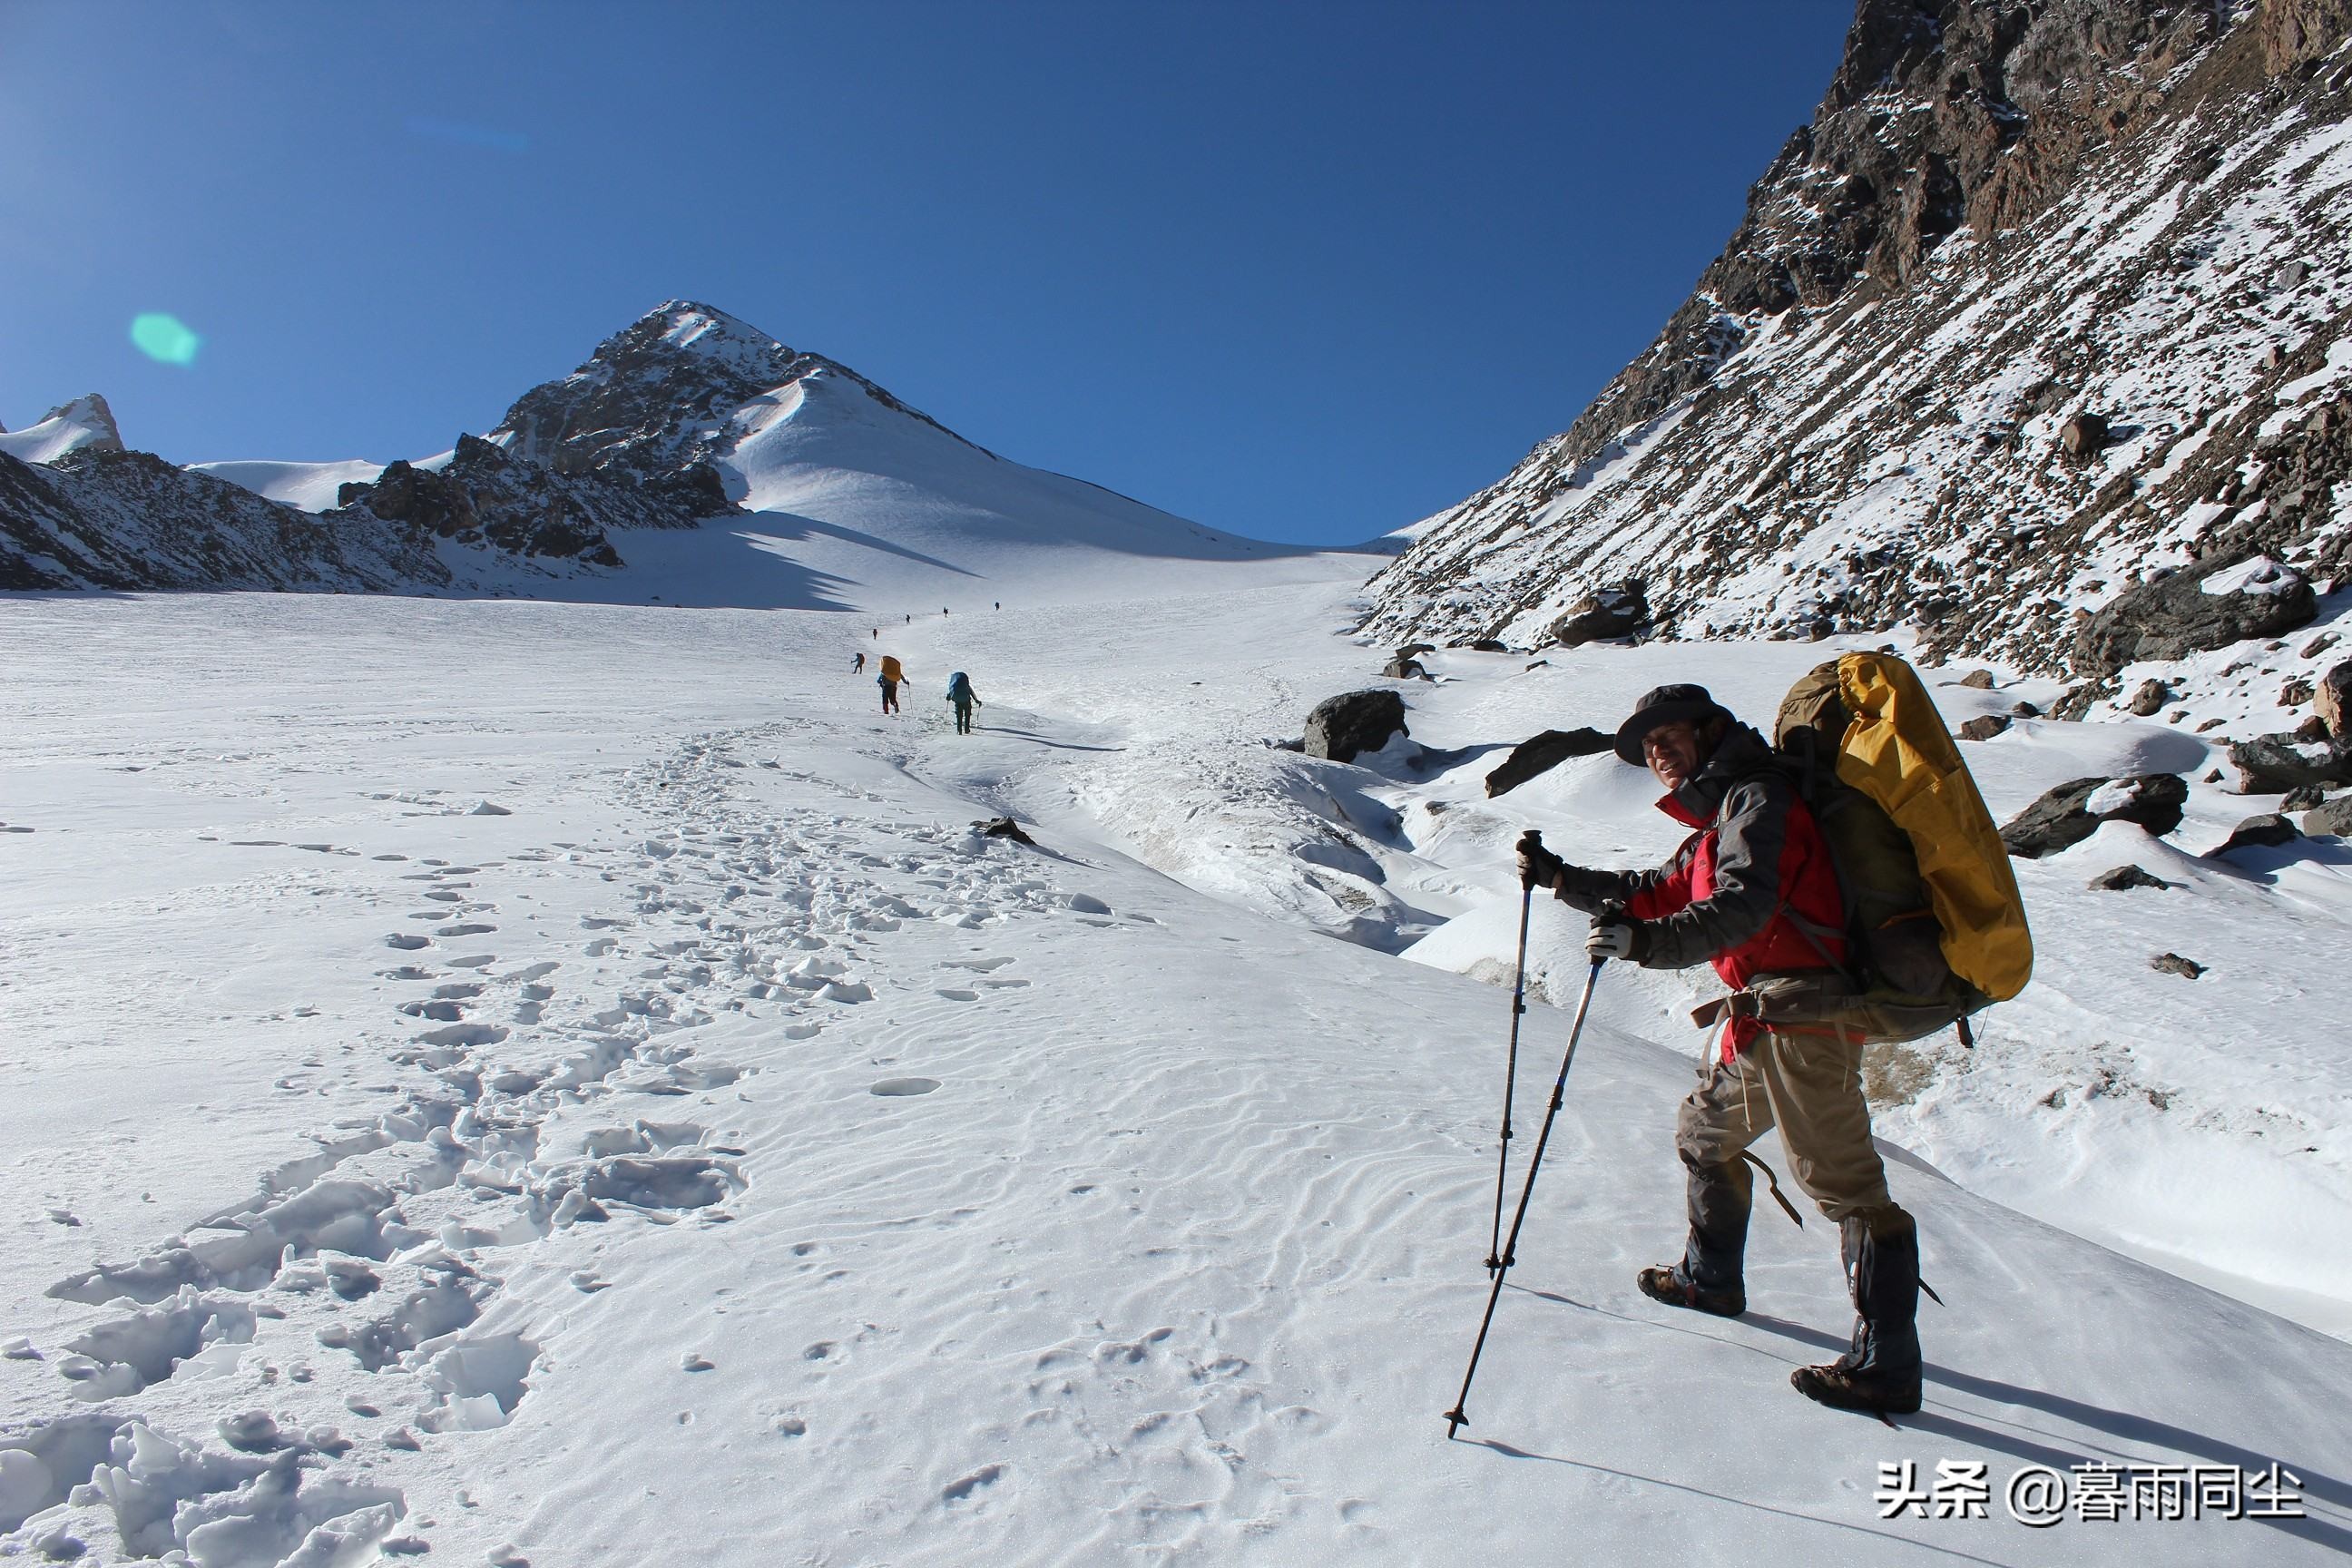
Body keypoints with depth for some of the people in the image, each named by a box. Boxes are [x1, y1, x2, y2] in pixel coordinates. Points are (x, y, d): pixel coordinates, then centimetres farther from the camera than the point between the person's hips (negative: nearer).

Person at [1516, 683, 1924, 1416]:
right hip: (1762, 1020, 11)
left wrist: (1649, 942, -43)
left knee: (1840, 1179, -7)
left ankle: (1888, 1365, -2)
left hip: (1804, 1012, -11)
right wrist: (1561, 878, 18)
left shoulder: (1754, 797, -13)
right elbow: (1661, 893, 24)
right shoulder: (1720, 817, 19)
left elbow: (1743, 906, -29)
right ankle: (1711, 1279, 39)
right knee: (1706, 1133, 23)